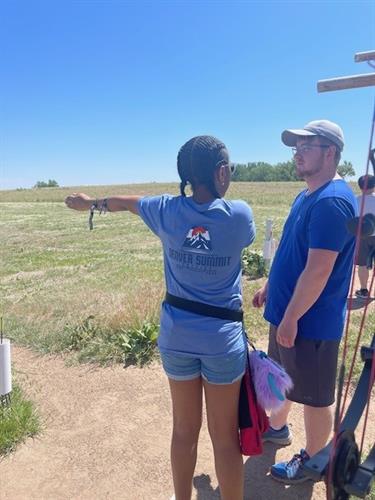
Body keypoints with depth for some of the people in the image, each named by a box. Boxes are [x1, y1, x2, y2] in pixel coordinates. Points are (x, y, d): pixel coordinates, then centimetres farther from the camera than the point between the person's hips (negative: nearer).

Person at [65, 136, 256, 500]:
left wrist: (91, 203, 33)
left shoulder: (168, 210, -7)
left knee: (184, 429, 21)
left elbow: (127, 202, 13)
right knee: (225, 435, 13)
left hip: (177, 335, 3)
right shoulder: (239, 214, -12)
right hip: (222, 337, -2)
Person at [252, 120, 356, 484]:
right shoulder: (306, 196, 9)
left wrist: (291, 318, -21)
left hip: (311, 321, -10)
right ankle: (277, 428, 49)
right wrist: (269, 288, 19)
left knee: (314, 396, 11)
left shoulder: (332, 202, -23)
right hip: (288, 310, 10)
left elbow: (318, 270, -26)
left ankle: (311, 460, 33)